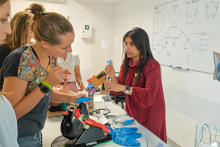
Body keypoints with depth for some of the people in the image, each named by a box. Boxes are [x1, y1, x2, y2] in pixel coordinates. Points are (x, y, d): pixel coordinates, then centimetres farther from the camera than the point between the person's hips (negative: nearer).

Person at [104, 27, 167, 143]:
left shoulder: (152, 66, -20)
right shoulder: (126, 63, 0)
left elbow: (149, 96, -29)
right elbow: (120, 88, 0)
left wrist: (125, 88, -36)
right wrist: (112, 77, -18)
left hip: (150, 117, -5)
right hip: (132, 114, 6)